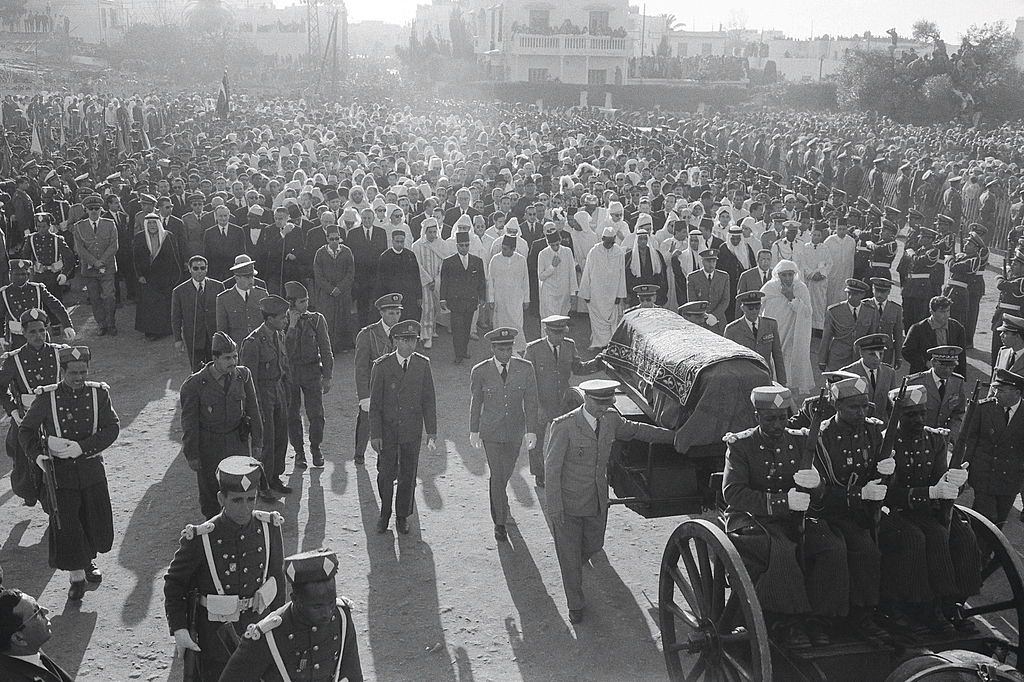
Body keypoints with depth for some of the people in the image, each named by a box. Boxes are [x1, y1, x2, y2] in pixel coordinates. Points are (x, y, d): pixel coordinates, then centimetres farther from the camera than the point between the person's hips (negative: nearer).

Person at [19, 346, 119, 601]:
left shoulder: (98, 393, -5)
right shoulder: (47, 398, -8)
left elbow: (112, 428, -10)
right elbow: (26, 430, 3)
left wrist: (81, 447, -20)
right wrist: (37, 454, -14)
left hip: (91, 469, 2)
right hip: (60, 472, -2)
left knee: (97, 523, 13)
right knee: (66, 526, 0)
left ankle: (87, 559, 42)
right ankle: (77, 576, 19)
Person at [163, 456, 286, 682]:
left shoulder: (269, 528, -12)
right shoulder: (199, 539, -22)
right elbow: (174, 583, -8)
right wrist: (178, 629, -16)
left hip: (258, 625, 3)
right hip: (216, 634, -3)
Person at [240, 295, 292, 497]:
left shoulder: (280, 335, 3)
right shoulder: (253, 343, -22)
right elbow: (248, 378, -18)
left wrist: (286, 393, 14)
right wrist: (256, 409, -16)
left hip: (279, 389, 8)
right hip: (262, 393, -8)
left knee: (281, 437, 15)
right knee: (265, 441, 2)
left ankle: (274, 478, 32)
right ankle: (262, 484, 18)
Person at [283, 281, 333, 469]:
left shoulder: (316, 319, 0)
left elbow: (325, 350, 4)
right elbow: (283, 349, -12)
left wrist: (327, 376, 2)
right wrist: (292, 325, -18)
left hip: (311, 371, 0)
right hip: (288, 372, 0)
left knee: (316, 414, -2)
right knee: (292, 415, 7)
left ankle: (315, 448, 21)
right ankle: (298, 451, 25)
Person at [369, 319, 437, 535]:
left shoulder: (423, 364, -2)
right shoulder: (382, 366, -8)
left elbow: (428, 400, 2)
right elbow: (375, 403, -6)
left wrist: (432, 431, 0)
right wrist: (374, 434, -9)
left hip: (412, 430, 2)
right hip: (387, 429, -1)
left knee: (408, 476, 8)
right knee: (385, 474, 5)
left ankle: (402, 517, 26)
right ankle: (385, 514, 28)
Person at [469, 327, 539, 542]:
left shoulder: (525, 369, -10)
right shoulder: (480, 372, -12)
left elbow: (531, 401, -4)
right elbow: (476, 403, 0)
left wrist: (531, 430, -9)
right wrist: (474, 431, 7)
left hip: (515, 432, 2)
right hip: (491, 432, -2)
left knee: (507, 471, 20)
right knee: (497, 475, -3)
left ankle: (496, 495, 53)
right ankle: (500, 522, 9)